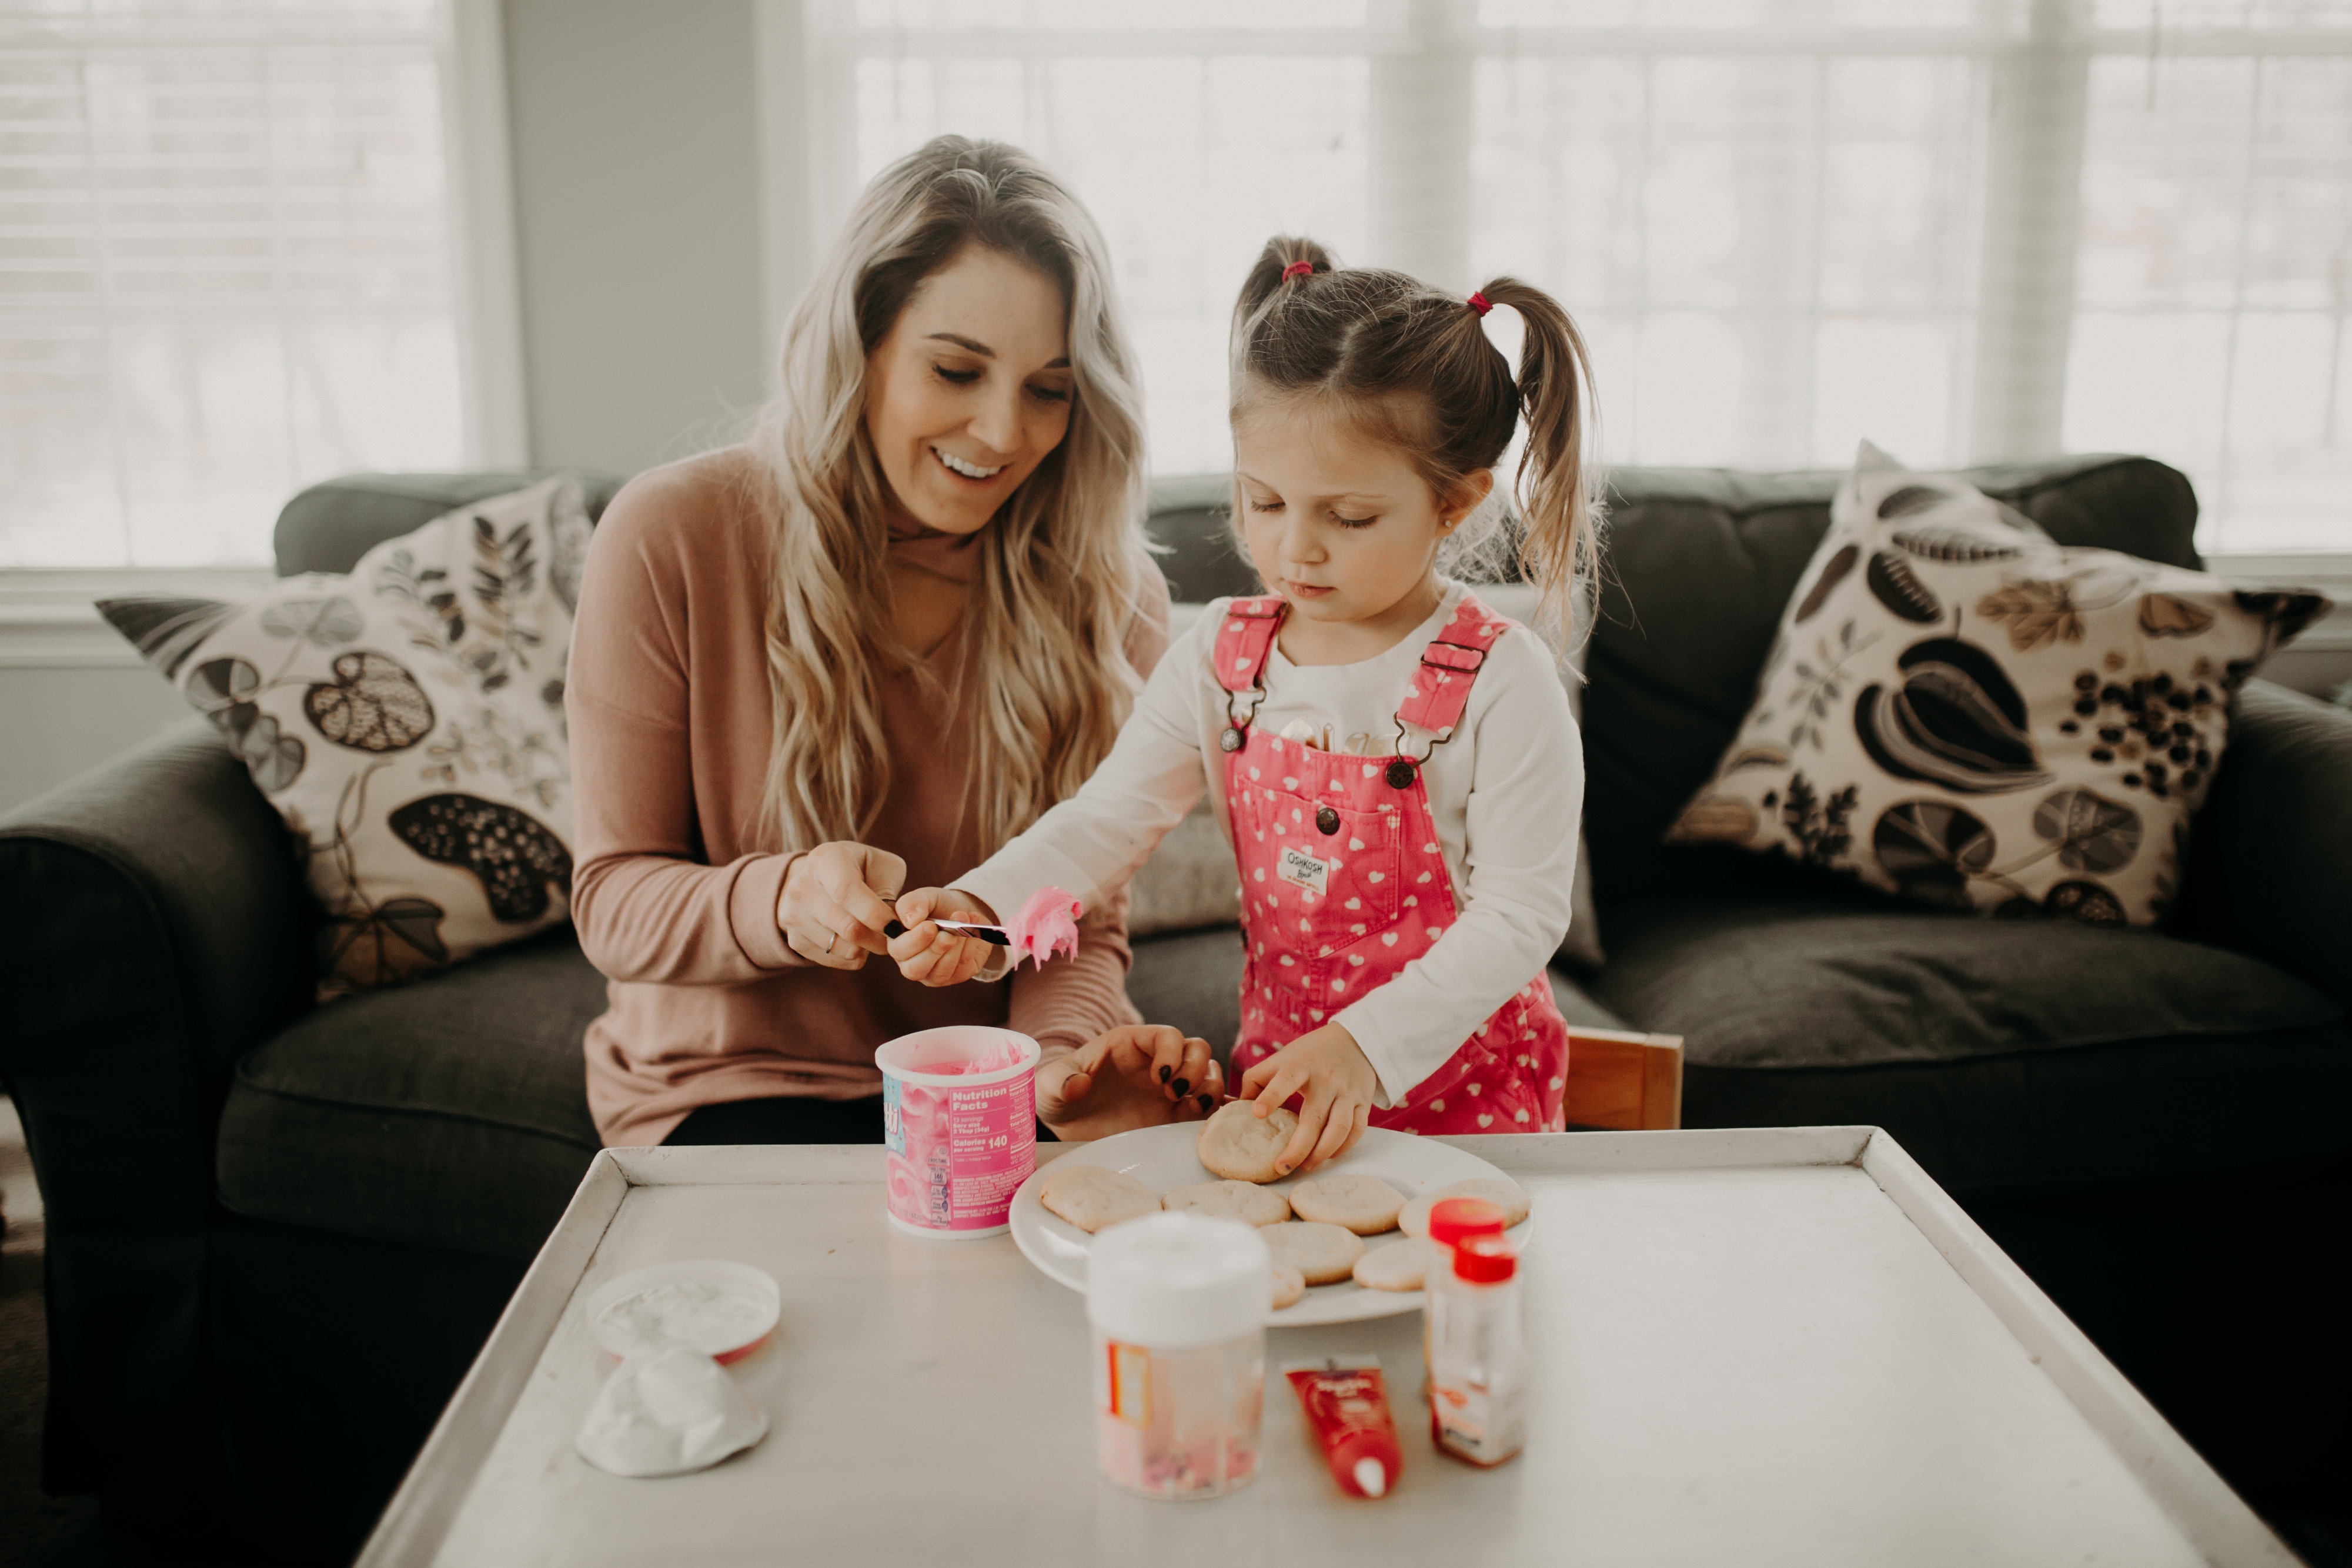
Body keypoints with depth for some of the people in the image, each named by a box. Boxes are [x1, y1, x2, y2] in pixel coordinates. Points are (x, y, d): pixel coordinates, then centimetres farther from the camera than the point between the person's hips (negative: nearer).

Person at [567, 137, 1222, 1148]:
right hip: (734, 1087, -3)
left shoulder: (1109, 595, -4)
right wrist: (779, 902, -31)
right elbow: (613, 902, -9)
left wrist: (1067, 1056, -27)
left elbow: (1082, 923, -3)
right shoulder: (671, 539, -11)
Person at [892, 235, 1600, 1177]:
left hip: (1459, 1076, -3)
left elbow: (1522, 911, -14)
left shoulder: (1498, 682, -14)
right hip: (1280, 1061, 4)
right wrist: (980, 906, -20)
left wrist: (1367, 1046, -24)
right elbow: (1110, 818, -2)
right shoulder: (1223, 654, 0)